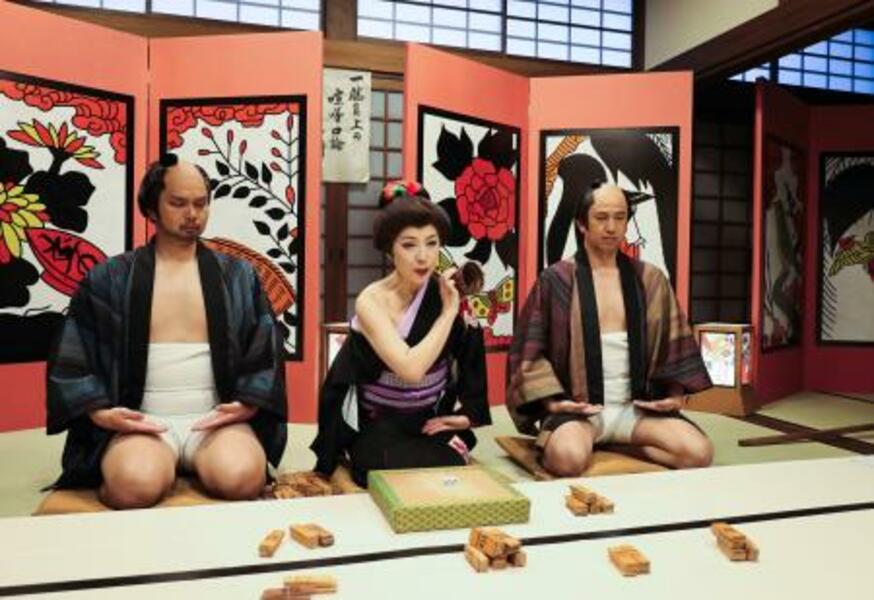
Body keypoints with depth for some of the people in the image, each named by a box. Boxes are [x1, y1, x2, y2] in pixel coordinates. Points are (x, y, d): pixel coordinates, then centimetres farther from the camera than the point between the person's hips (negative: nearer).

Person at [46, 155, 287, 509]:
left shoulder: (238, 276, 11)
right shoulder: (107, 279, 9)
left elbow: (265, 351, 9)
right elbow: (72, 356, 8)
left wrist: (248, 404, -8)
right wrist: (99, 411, -9)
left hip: (217, 419, 1)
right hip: (141, 422, -1)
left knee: (242, 479, -31)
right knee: (136, 486, -34)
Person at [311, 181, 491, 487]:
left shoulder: (445, 290, -6)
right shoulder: (371, 301, -18)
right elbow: (411, 368, -32)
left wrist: (468, 413, -1)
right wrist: (448, 312, -24)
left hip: (432, 421, 3)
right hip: (379, 426, -3)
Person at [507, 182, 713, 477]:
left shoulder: (650, 280, 9)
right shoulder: (556, 280, -1)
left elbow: (673, 342, 17)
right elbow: (530, 349, 0)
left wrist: (675, 393, 3)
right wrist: (551, 399, -12)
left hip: (636, 407, 4)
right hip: (578, 408, -4)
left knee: (699, 453, -20)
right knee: (569, 458, -35)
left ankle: (617, 444, -1)